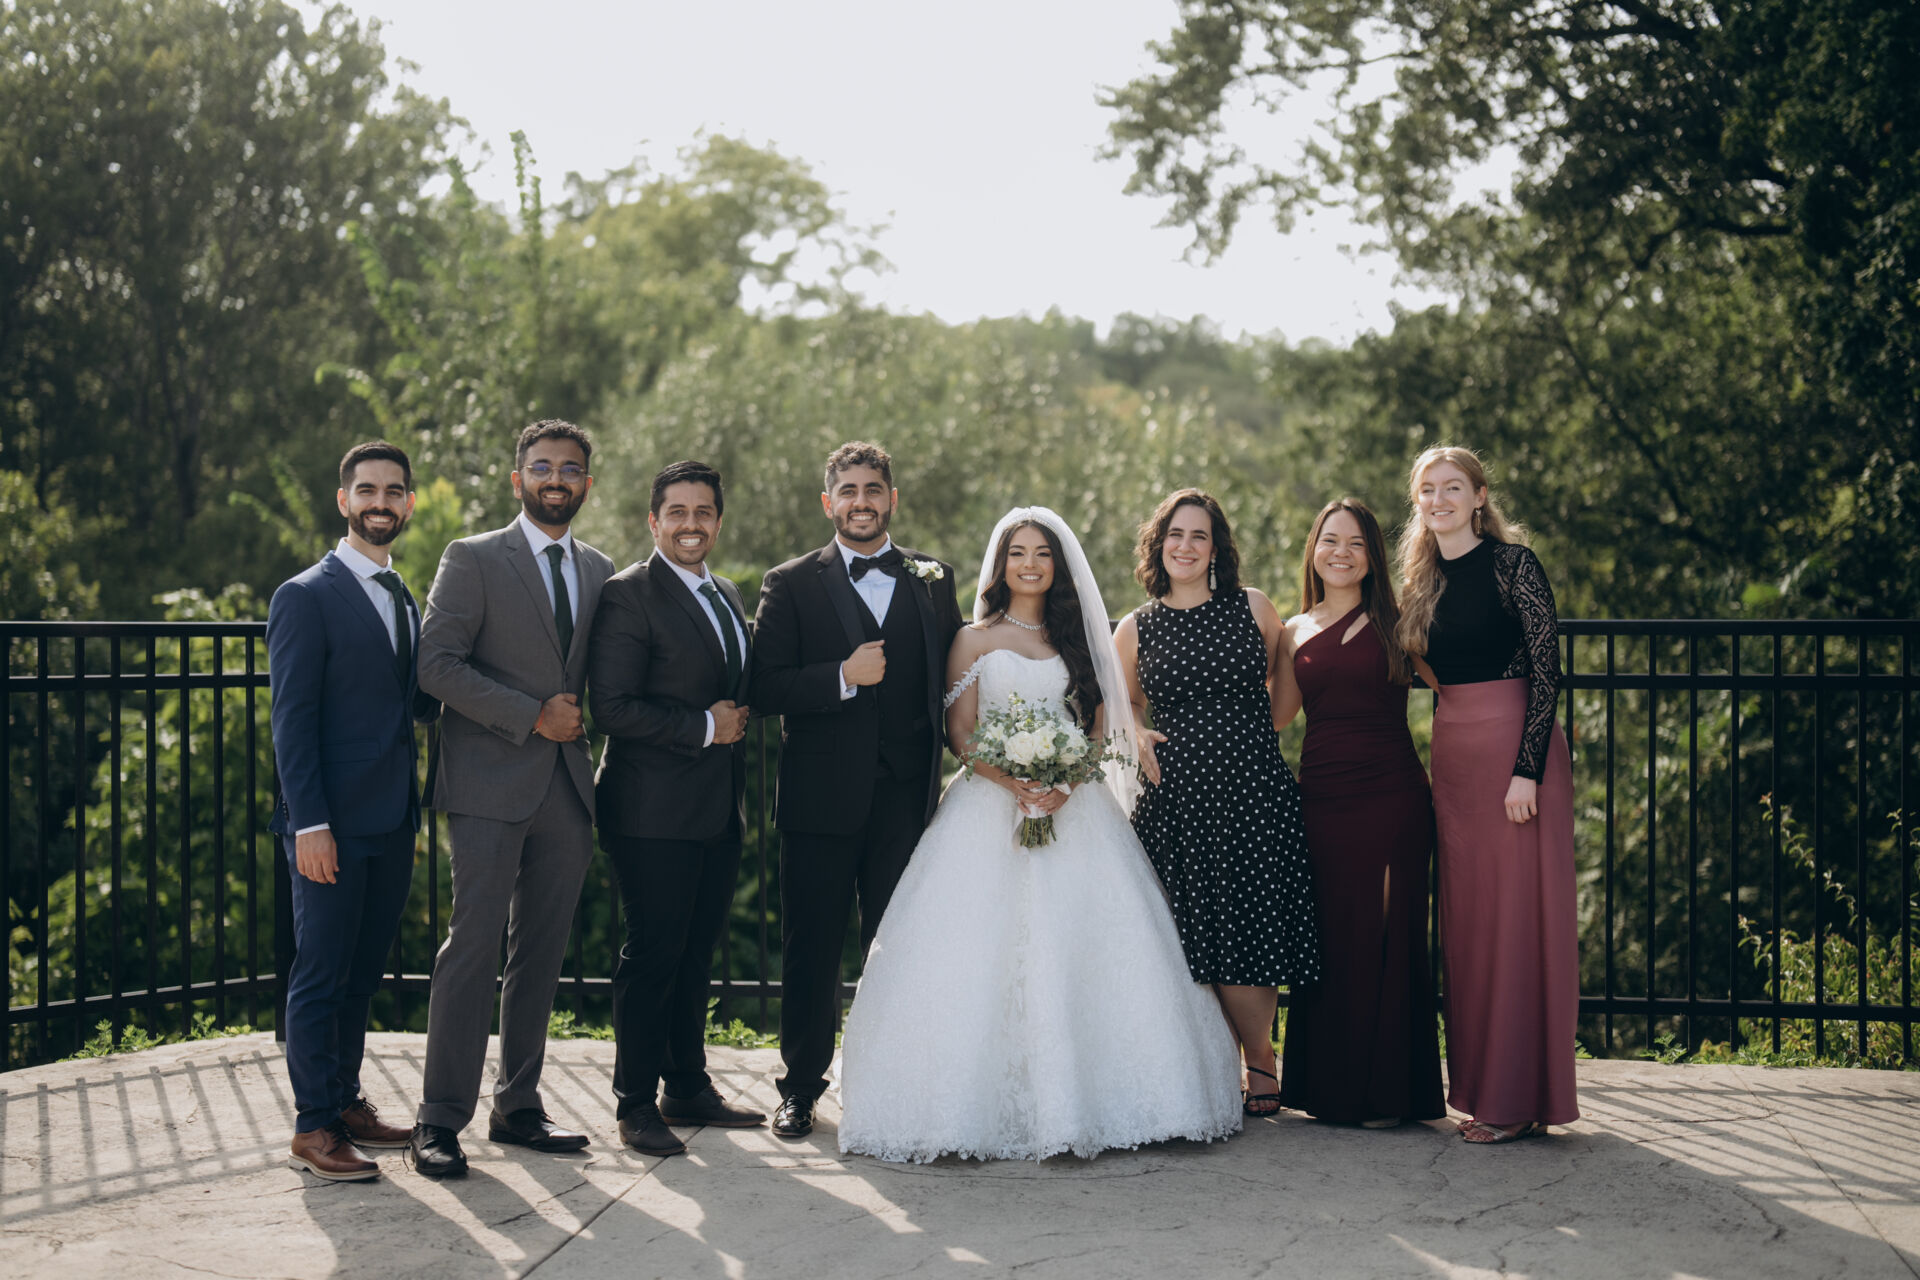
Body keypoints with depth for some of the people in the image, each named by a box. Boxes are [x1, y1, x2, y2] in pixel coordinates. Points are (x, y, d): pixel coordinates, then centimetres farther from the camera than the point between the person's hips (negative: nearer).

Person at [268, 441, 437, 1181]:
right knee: (321, 975, -2)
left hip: (391, 823, 7)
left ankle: (346, 1103, 23)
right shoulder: (306, 598, -7)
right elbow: (292, 720, -11)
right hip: (334, 825, -7)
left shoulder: (403, 600, 16)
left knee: (362, 973, 14)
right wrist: (309, 824, -17)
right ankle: (313, 1128, 4)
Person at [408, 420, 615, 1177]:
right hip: (491, 786, -5)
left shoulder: (599, 571, 15)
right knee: (474, 949, -8)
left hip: (566, 791, 5)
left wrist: (583, 715, 2)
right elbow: (436, 663, -10)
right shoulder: (473, 560, -1)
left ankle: (518, 1108, 17)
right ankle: (439, 1120, -2)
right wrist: (532, 716, -14)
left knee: (543, 953, 8)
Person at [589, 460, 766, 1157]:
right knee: (652, 957, -2)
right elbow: (612, 708, -17)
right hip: (655, 816, -7)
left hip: (719, 813, 7)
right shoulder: (629, 595, -9)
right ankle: (636, 1105, 8)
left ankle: (688, 1087, 25)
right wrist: (704, 727, -14)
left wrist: (735, 723, 7)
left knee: (695, 955, 14)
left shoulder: (729, 596, 16)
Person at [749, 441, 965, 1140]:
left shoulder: (934, 580, 11)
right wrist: (843, 678, -18)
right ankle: (801, 1087, 19)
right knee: (811, 949, 6)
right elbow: (764, 688, -5)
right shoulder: (790, 584, 4)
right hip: (820, 799, -1)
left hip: (906, 796, 2)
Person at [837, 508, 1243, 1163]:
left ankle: (1076, 1098, -2)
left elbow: (1097, 730, 10)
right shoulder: (975, 640, 9)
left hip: (1073, 809, 2)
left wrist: (1064, 785, -10)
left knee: (1077, 951, -7)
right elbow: (960, 732, 2)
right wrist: (1015, 782, -15)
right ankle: (990, 1103, -9)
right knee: (982, 951, -11)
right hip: (990, 805, -2)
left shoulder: (1077, 640, 16)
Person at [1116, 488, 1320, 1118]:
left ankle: (1257, 1068, 15)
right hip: (1178, 799, 1)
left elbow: (1287, 683, 19)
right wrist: (1137, 740, 2)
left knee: (1249, 934, -3)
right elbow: (1123, 708, 21)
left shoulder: (1254, 608, 5)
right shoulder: (1136, 630, 8)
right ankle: (1260, 1069, 14)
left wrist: (1252, 731, 10)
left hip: (1256, 790, -1)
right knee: (1201, 937, -1)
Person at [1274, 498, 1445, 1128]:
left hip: (1392, 794, -3)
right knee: (1328, 938, 5)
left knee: (1385, 937, 0)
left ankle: (1384, 1090, 9)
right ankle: (1330, 1087, 15)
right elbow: (1273, 715, 18)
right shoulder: (1296, 631, 12)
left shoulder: (1394, 624, 4)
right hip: (1322, 798, 3)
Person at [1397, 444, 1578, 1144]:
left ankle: (1520, 1099, 1)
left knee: (1517, 918, -4)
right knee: (1466, 922, 8)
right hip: (1453, 755, 7)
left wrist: (1527, 769, -17)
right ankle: (1481, 1088, 15)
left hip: (1514, 747, -7)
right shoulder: (1423, 579, 13)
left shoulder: (1512, 562, -7)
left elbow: (1546, 668, -11)